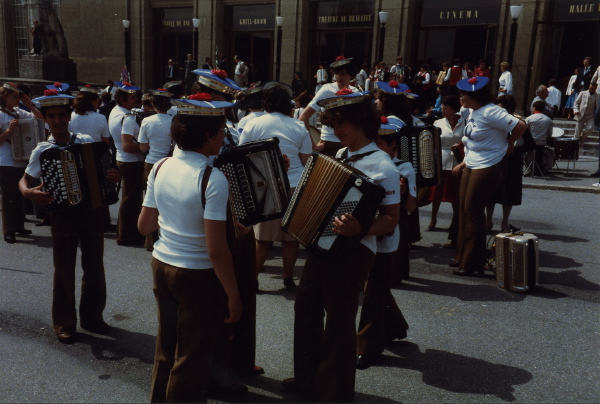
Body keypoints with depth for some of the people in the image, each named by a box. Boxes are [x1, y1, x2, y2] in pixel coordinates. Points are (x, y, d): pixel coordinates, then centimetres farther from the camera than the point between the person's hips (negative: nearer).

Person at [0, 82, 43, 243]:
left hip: (20, 162, 7)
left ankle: (19, 227, 25)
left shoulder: (18, 112, 10)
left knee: (18, 196, 14)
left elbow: (40, 118, 14)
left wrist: (29, 105, 5)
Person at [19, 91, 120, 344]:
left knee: (94, 268, 10)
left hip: (92, 212, 2)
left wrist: (114, 177, -11)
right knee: (64, 271, 7)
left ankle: (92, 317, 27)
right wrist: (29, 193, -19)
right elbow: (23, 181, 4)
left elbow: (103, 168, 11)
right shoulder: (42, 151, -3)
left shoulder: (87, 141, 2)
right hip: (63, 216, -2)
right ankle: (64, 323, 22)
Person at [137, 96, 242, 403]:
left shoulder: (160, 167, -2)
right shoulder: (213, 179, -22)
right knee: (192, 356, 13)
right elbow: (216, 249, -23)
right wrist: (233, 295, -13)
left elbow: (144, 226, 7)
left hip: (161, 266, 7)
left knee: (166, 347, 25)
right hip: (198, 275, -7)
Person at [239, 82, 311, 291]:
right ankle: (288, 278, 20)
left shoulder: (253, 125, 0)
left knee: (262, 237, 9)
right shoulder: (299, 127, 3)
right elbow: (307, 162, 3)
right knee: (291, 236, 9)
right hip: (296, 188, 1)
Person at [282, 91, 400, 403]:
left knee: (339, 319, 5)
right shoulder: (341, 154, 9)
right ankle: (307, 379, 37)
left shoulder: (382, 166, -15)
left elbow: (391, 220, -16)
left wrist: (359, 229, -32)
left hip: (352, 252, -8)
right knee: (306, 308, 17)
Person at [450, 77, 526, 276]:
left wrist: (508, 144, -7)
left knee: (473, 211, -5)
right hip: (471, 166, 9)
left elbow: (520, 126, -24)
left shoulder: (490, 112, -20)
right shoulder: (471, 112, 9)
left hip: (488, 168, -9)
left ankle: (472, 262, 7)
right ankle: (462, 256, 22)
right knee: (464, 209, 10)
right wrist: (464, 163, 15)